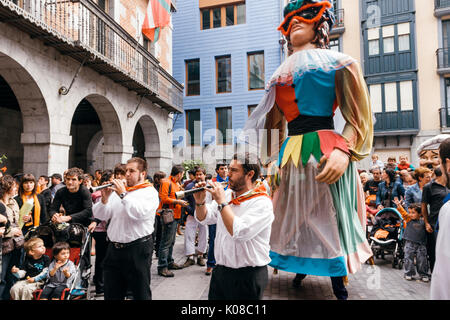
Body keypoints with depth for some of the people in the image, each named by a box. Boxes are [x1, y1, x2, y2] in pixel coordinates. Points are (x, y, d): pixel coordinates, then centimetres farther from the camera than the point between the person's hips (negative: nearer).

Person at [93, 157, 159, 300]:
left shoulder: (149, 192, -4)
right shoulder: (117, 190, 12)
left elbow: (140, 213, -23)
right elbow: (99, 215, 10)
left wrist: (123, 195, -16)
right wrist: (105, 198, -7)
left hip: (137, 249, -5)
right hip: (113, 249, 6)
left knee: (140, 293, 7)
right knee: (111, 294, 16)